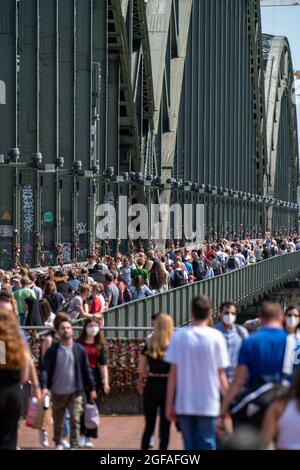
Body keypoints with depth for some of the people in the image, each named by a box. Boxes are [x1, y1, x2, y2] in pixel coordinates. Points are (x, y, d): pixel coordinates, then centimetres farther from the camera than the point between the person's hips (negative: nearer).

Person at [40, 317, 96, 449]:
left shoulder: (79, 350, 0)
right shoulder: (52, 351, -3)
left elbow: (86, 369, 3)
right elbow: (44, 369, -8)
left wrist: (92, 388, 2)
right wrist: (44, 386, -22)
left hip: (75, 392, -1)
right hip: (57, 393, 1)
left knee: (75, 421, -9)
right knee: (58, 421, 13)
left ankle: (74, 446, -7)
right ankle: (58, 444, 33)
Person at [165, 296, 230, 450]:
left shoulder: (178, 336, -1)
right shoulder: (216, 337, -6)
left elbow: (173, 373, 0)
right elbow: (221, 375, -4)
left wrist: (169, 404, 7)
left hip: (184, 404, 2)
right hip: (208, 404, -2)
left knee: (190, 446, 12)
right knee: (206, 445, 1)